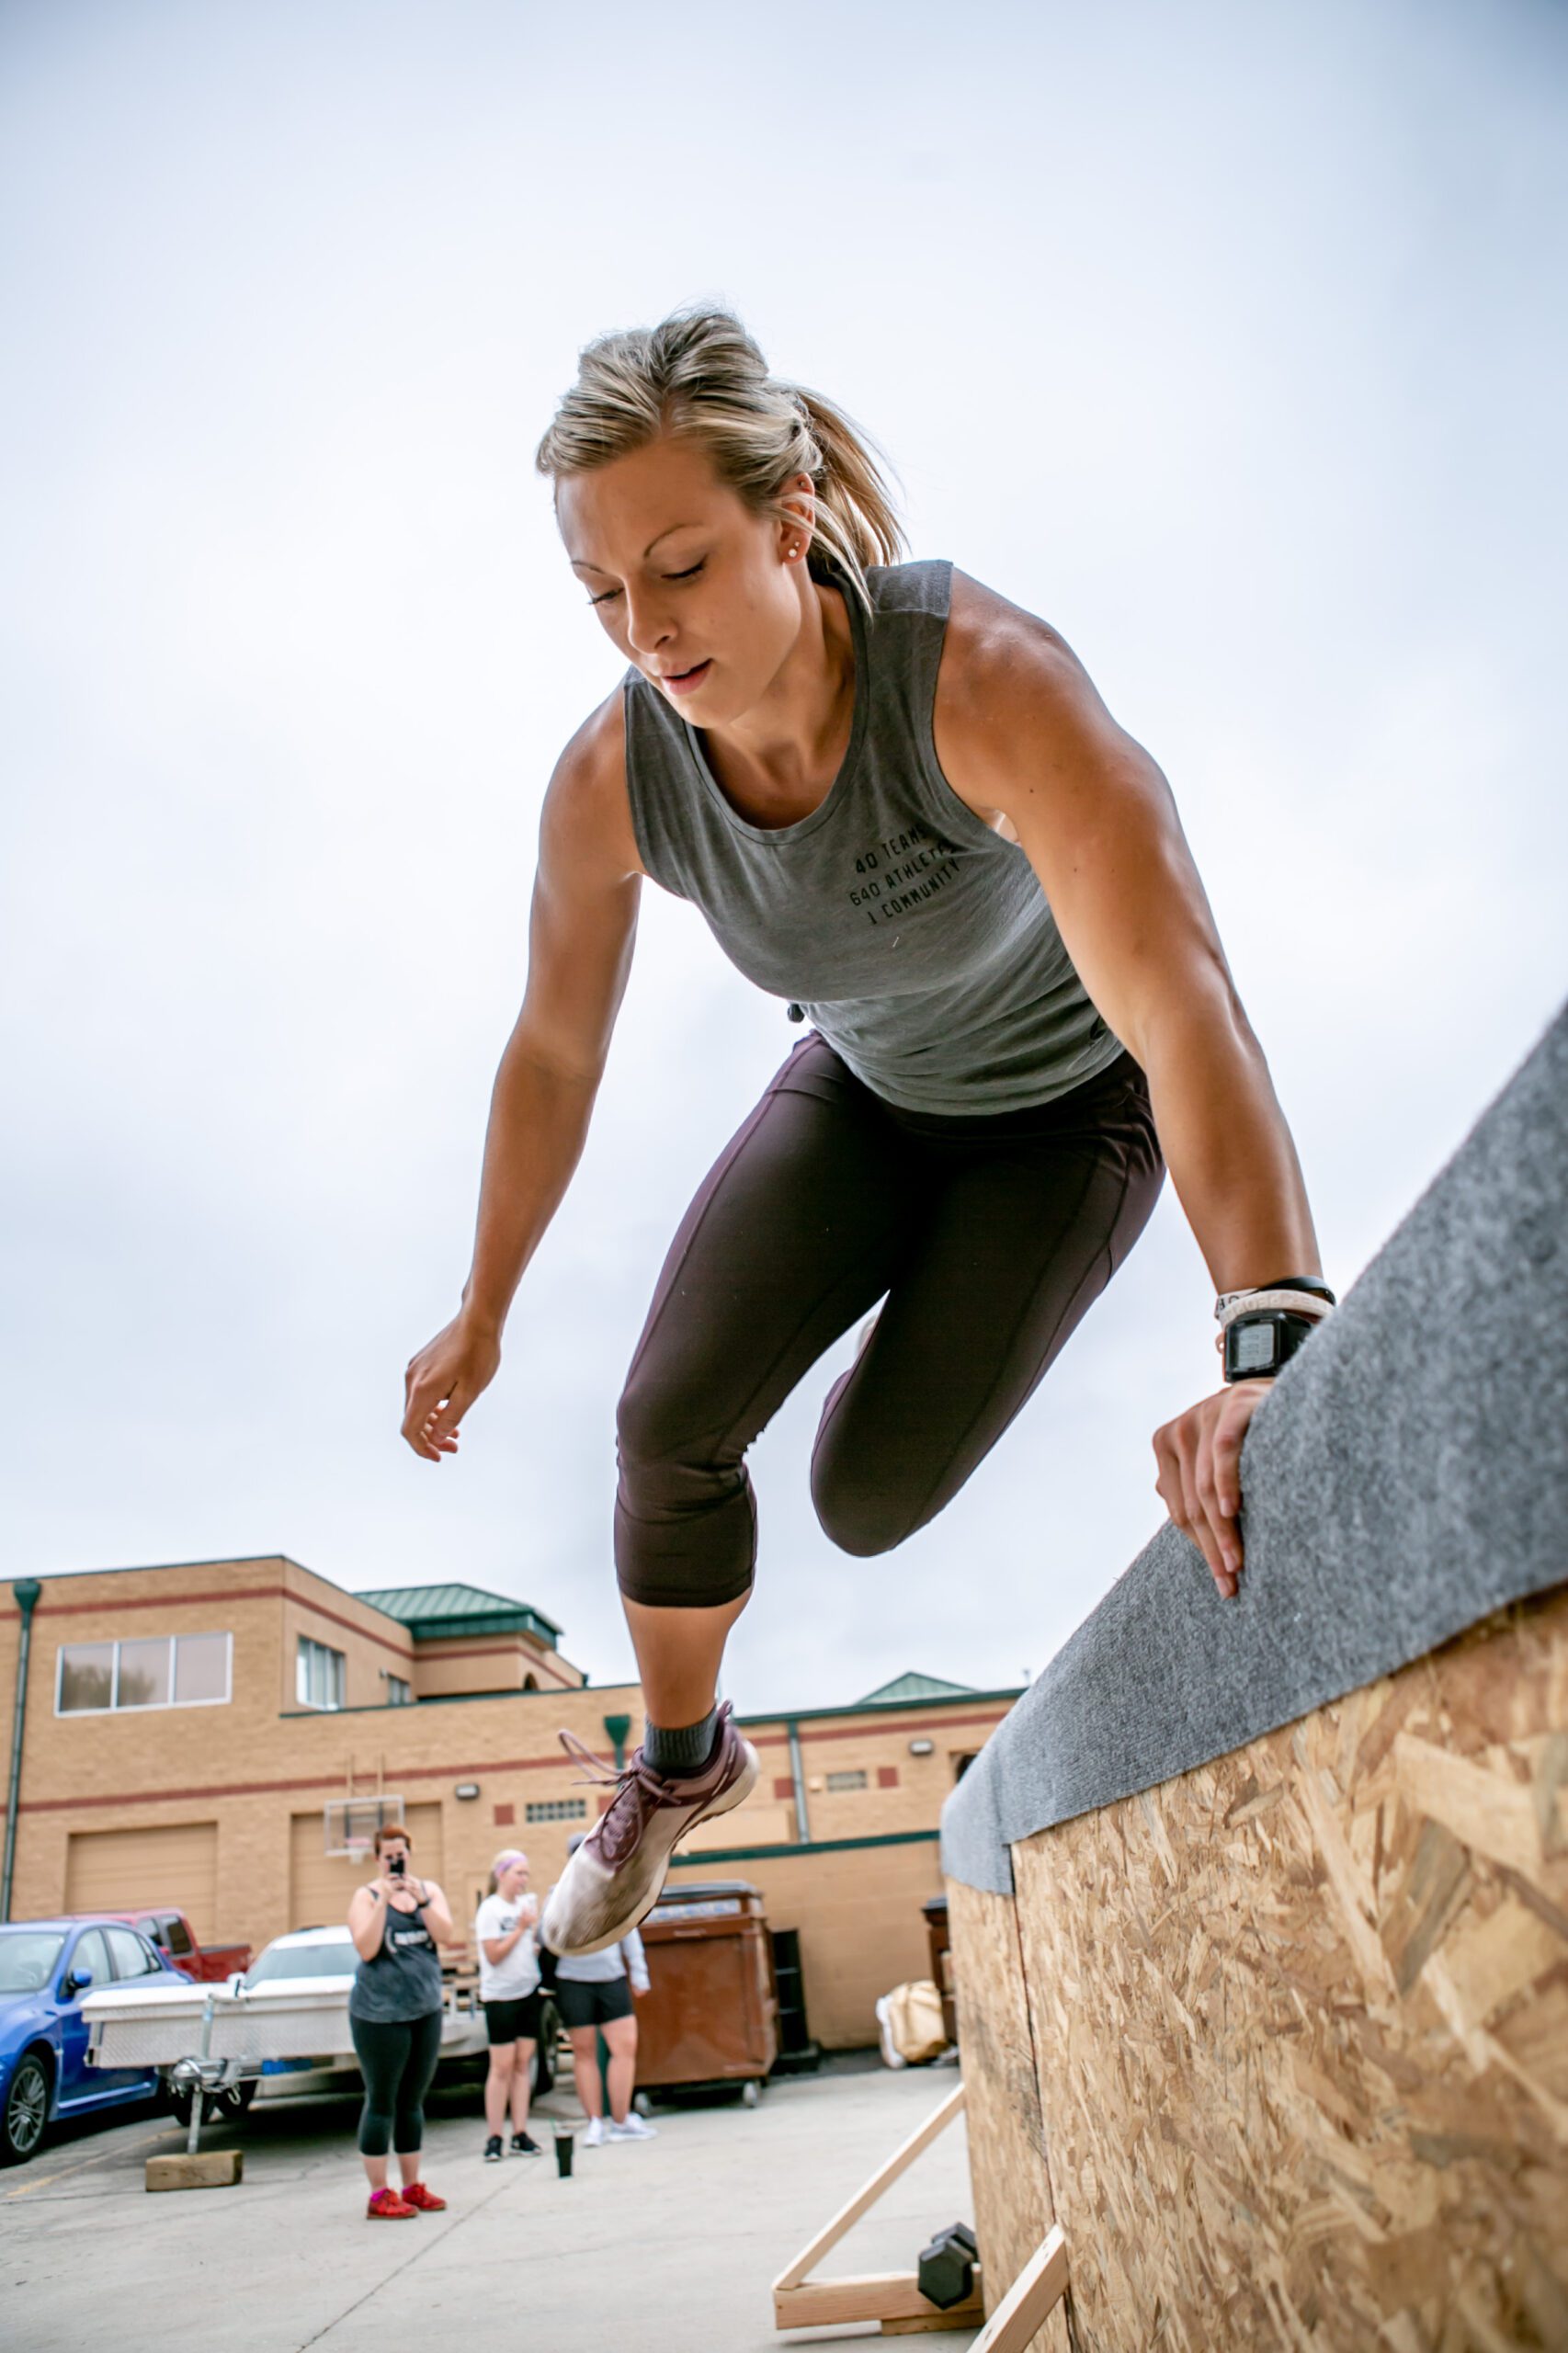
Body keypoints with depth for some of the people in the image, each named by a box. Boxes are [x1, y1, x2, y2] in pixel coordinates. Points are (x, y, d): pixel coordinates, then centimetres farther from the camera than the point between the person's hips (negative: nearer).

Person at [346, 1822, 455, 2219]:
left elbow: (445, 1936, -7)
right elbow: (366, 1949, -17)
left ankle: (412, 2187, 20)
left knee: (413, 2100, 12)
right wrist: (384, 1900, -22)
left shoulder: (429, 1889, 6)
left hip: (426, 2009, 4)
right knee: (381, 2101, 0)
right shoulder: (365, 1896, -4)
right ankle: (379, 2194, 7)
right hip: (379, 2012, -4)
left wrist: (419, 1899, -18)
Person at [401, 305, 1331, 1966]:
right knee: (668, 1421, -11)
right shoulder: (612, 780, -23)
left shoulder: (983, 678, -38)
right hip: (866, 1082, 4)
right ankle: (679, 1764, 19)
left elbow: (1185, 1005, -49)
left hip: (1068, 1101, -3)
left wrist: (1273, 1352, -61)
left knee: (865, 1502, -8)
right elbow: (552, 1054, -9)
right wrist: (483, 1311, 1)